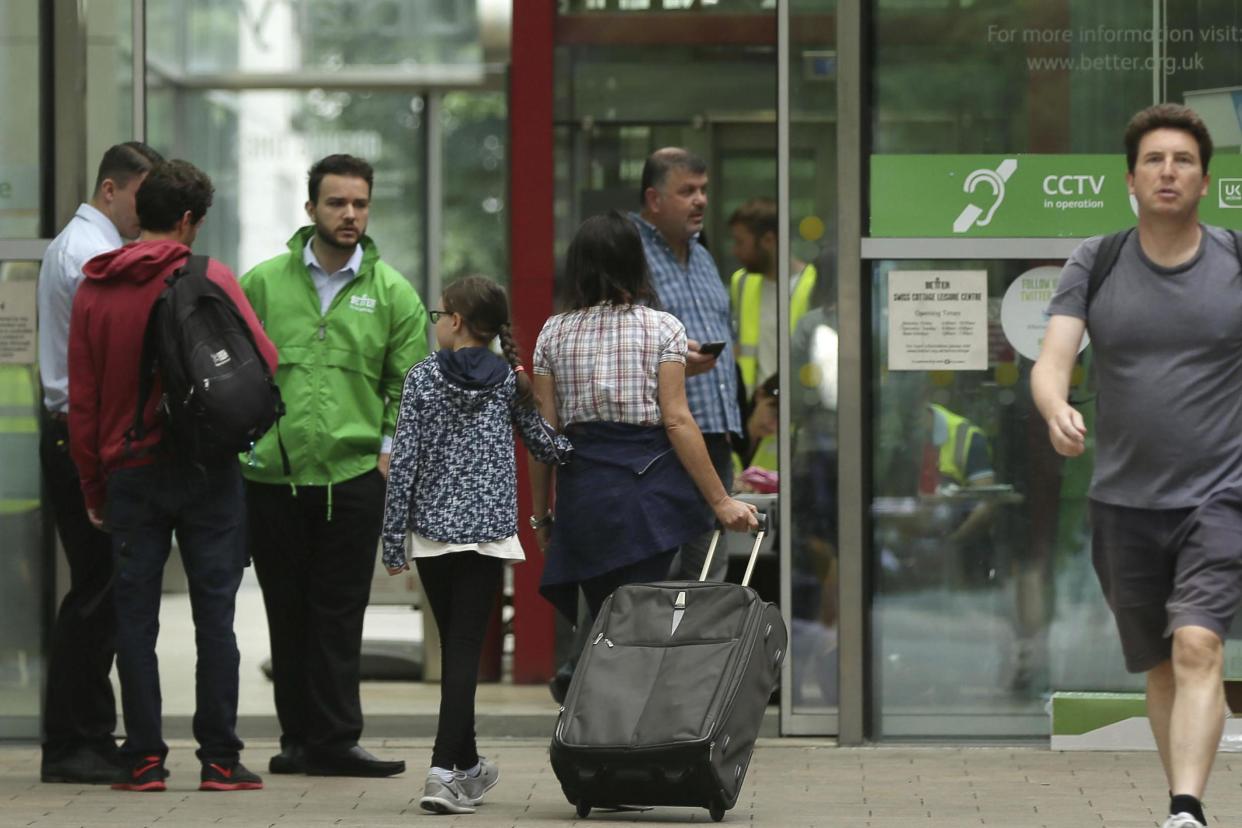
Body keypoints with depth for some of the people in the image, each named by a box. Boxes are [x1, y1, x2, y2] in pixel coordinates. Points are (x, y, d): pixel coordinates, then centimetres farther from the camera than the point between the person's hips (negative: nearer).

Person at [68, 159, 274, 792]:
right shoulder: (209, 278, -5)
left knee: (135, 615, 6)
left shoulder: (93, 289, 3)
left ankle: (144, 758, 4)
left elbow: (82, 400, 4)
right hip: (206, 471, -2)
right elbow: (265, 361, -9)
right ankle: (220, 759, 1)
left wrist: (92, 486, 10)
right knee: (214, 614, 2)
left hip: (128, 472, 2)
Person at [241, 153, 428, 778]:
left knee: (339, 614, -1)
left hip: (354, 475, -1)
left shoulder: (392, 293, 5)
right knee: (287, 611, 6)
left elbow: (410, 385, 7)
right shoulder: (262, 283, 4)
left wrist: (390, 451, -2)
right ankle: (300, 737, 13)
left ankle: (333, 741, 2)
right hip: (272, 473, 1)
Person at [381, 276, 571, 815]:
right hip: (490, 532, 0)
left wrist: (393, 539, 1)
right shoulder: (509, 380, 1)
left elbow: (404, 461, -4)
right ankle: (444, 769, -16)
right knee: (465, 650, -4)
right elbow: (546, 448, 9)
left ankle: (467, 764, 24)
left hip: (433, 532, 0)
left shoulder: (423, 379, -2)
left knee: (453, 646, 14)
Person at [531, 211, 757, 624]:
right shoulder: (662, 328, -1)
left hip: (582, 492, 3)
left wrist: (540, 514, 13)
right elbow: (676, 421, -7)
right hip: (650, 489, -3)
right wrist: (721, 501, -4)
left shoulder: (554, 333, 7)